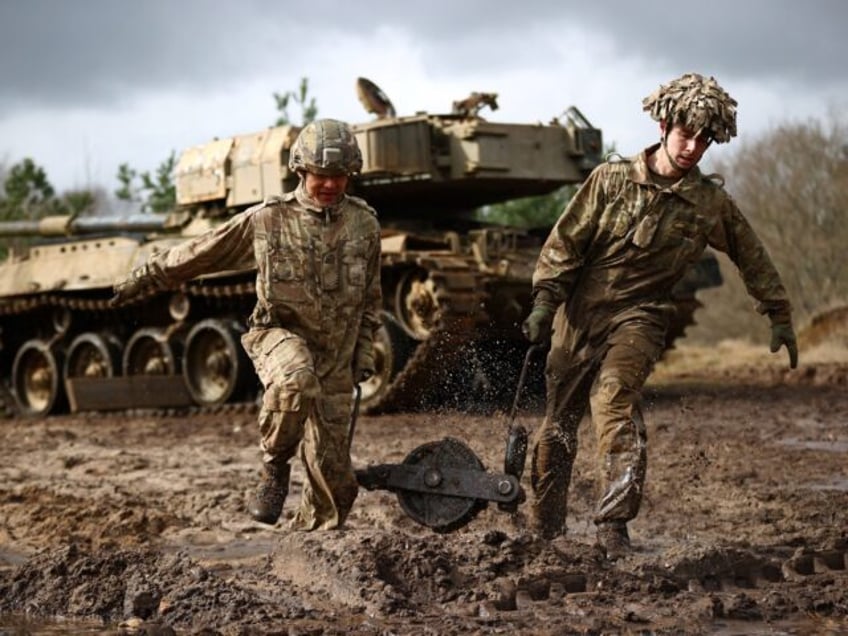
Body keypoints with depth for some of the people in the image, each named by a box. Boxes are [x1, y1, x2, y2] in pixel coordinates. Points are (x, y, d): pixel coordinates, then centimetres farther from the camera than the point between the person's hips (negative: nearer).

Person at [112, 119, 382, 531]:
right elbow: (200, 253, 6)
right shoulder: (266, 220, -5)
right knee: (296, 379, -40)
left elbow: (370, 297, 15)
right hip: (280, 333, -3)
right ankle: (275, 466, -16)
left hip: (336, 357, 3)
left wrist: (365, 353, 11)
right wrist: (145, 278, 10)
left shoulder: (364, 223, 3)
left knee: (333, 476, 1)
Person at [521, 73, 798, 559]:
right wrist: (545, 301, -8)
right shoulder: (612, 179, -2)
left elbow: (753, 259, 14)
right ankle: (546, 529, 27)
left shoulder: (712, 204, 0)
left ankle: (614, 526, -29)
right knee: (558, 424, 8)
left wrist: (780, 317, 18)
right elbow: (567, 240, 1)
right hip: (579, 315, 2)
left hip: (639, 317, -2)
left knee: (615, 397, -29)